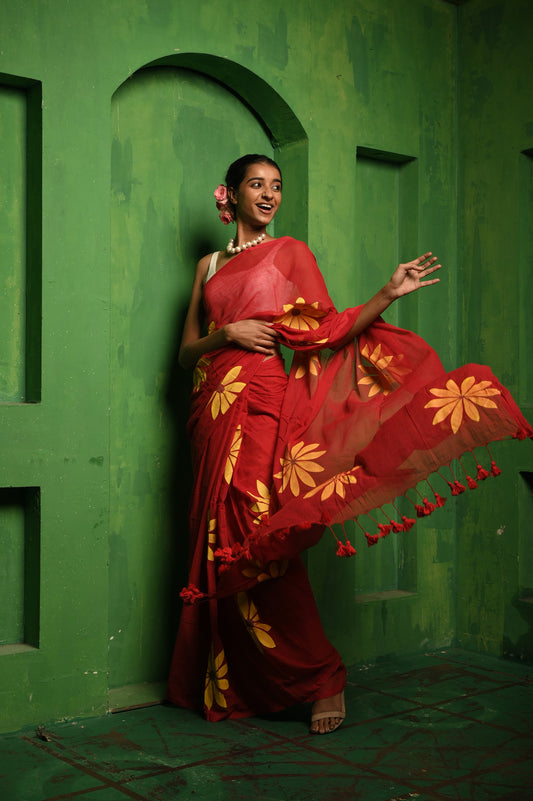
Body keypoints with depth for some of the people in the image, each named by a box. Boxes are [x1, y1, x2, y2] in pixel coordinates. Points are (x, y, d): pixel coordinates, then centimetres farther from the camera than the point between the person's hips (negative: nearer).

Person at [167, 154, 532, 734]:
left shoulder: (290, 252, 11)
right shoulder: (210, 265, 20)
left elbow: (326, 331, 2)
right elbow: (186, 350, 15)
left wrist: (390, 292, -7)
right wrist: (227, 333, -4)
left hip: (261, 404, -4)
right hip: (215, 409, 4)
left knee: (258, 543, -12)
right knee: (221, 544, 2)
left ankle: (322, 678, 1)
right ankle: (229, 687, 14)